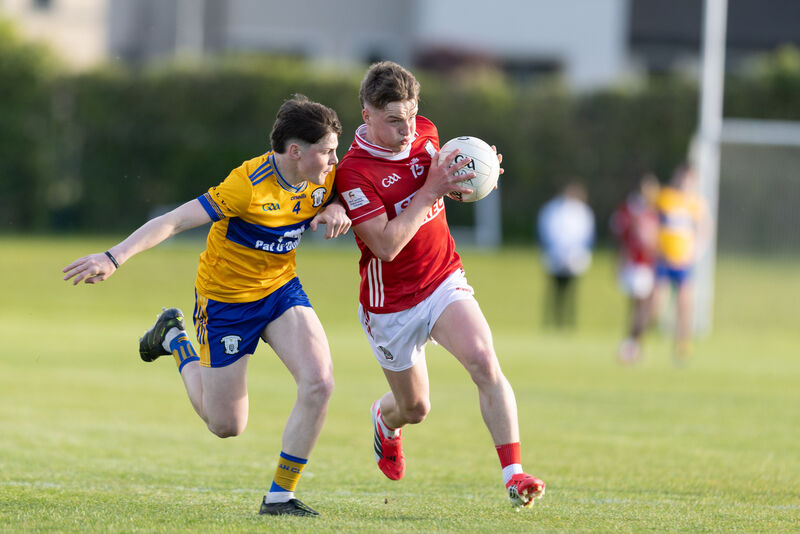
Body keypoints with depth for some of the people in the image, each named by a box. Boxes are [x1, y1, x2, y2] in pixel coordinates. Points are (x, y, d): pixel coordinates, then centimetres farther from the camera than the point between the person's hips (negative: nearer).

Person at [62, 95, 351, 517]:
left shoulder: (325, 178, -10)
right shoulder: (249, 184, -30)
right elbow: (175, 220, -29)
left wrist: (336, 211, -14)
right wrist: (114, 257, -38)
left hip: (280, 290, 5)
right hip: (225, 300, -5)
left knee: (319, 383, -19)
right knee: (226, 426, 5)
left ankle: (280, 496, -3)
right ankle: (175, 339, 32)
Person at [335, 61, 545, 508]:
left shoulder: (426, 133, -4)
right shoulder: (354, 172, -23)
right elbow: (387, 245, -28)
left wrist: (472, 176, -6)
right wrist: (432, 189, -30)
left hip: (444, 281, 3)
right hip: (391, 304, -3)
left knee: (484, 361, -23)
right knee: (415, 408, 12)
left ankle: (514, 474, -25)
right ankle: (386, 420, 51)